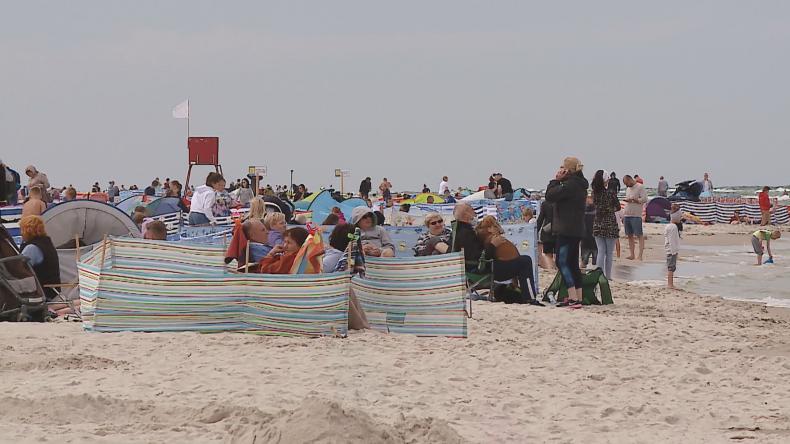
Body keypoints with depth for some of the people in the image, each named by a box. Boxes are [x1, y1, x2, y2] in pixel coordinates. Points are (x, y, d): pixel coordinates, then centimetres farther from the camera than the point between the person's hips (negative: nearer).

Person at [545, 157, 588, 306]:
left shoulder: (571, 184, -17)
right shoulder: (579, 184, 16)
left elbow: (550, 196, -17)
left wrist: (555, 180, -5)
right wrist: (558, 181, 11)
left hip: (567, 230, -10)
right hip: (575, 230, 10)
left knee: (562, 262, -10)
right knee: (572, 264, 13)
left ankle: (573, 298, -18)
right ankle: (577, 298, 14)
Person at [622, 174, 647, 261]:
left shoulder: (640, 187, -3)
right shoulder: (628, 189, 20)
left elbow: (644, 199, -12)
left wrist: (633, 200, -14)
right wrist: (623, 215, 19)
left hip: (636, 215, -8)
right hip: (627, 215, 8)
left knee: (639, 235, -7)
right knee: (630, 236, 6)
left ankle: (640, 255, -11)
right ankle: (632, 255, 9)